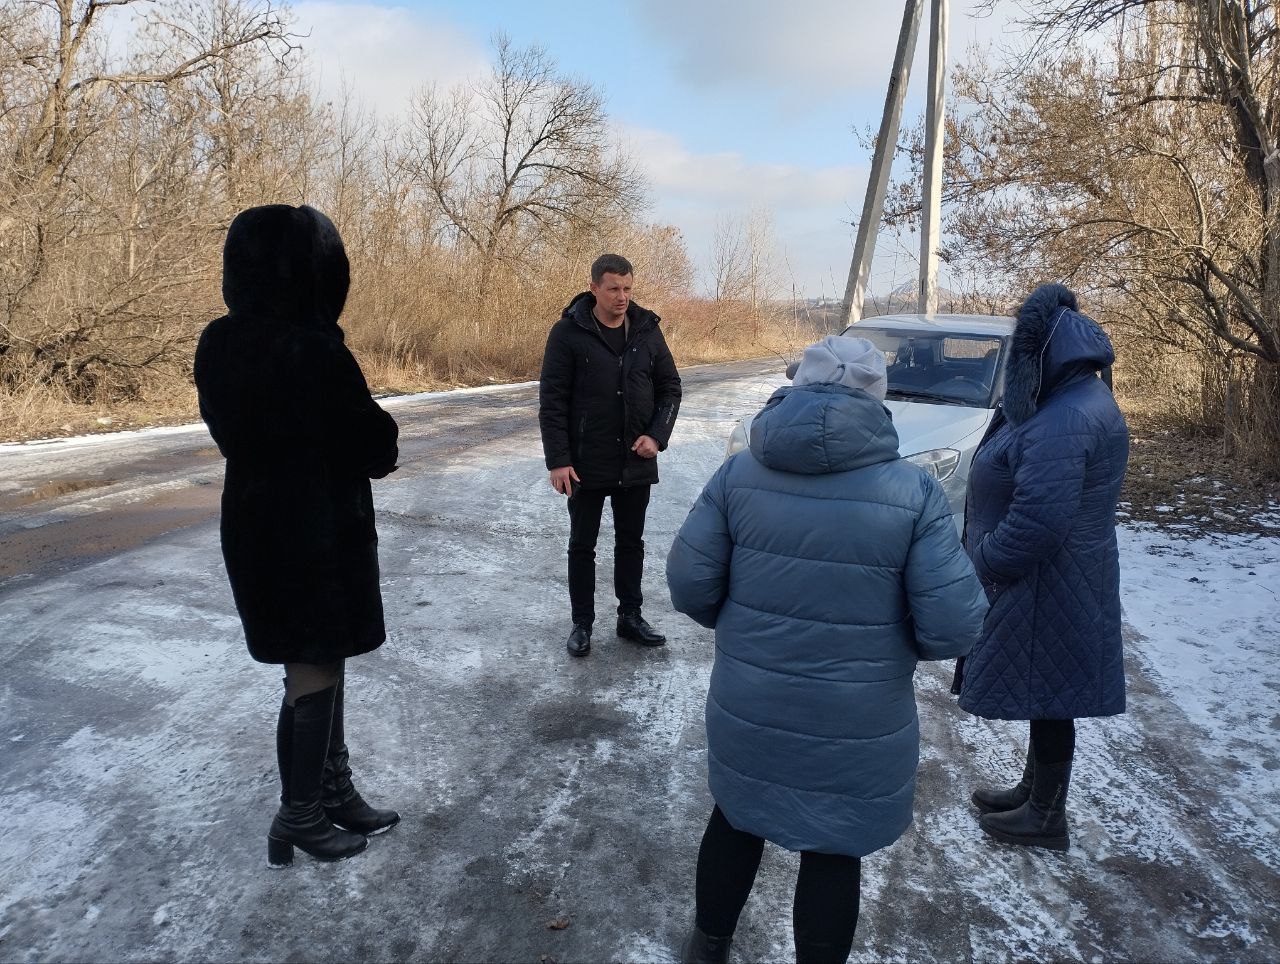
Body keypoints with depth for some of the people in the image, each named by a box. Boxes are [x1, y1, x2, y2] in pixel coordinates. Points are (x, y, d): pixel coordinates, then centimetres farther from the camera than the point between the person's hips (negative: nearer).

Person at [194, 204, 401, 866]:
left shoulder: (218, 346, 0)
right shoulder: (312, 351, -23)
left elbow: (230, 432, 10)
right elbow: (374, 445, -15)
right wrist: (380, 446, 5)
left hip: (256, 524, 8)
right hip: (318, 530, -8)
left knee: (315, 663, 19)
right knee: (315, 672, 8)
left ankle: (335, 792, 32)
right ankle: (299, 816, 23)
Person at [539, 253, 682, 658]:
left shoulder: (647, 329, 1)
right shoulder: (568, 332, -9)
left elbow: (670, 388, 7)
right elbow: (552, 401, -10)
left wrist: (657, 435, -8)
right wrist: (558, 460, -14)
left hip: (636, 464, 3)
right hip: (585, 465, -3)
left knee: (631, 542, 15)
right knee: (582, 546, 9)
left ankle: (630, 616, 29)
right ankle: (582, 623, 23)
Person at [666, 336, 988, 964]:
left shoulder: (739, 473, -8)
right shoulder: (914, 492, -14)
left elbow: (688, 582, -7)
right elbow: (954, 627, -16)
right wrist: (896, 641, 5)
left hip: (748, 710, 3)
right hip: (856, 726, -2)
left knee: (736, 822, 26)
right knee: (833, 853, 19)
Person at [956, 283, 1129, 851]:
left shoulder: (1063, 421, -26)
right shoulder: (1076, 398, 8)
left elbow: (1037, 524, -31)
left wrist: (980, 562, -16)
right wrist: (985, 555, 9)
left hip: (1046, 591, -10)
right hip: (1052, 584, 10)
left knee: (1047, 699, 6)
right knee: (1042, 697, 22)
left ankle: (1046, 818, 24)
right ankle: (1034, 790, 39)